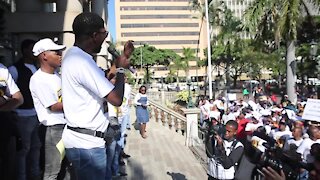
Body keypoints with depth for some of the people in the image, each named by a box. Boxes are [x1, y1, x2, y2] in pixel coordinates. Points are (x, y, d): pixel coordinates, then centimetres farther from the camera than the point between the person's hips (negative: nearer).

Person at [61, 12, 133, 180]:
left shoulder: (73, 55, 10)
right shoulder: (82, 61, -23)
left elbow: (102, 83, 16)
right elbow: (116, 99, -24)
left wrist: (123, 58, 12)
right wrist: (121, 68, -8)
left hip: (81, 139, 10)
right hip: (86, 143, -10)